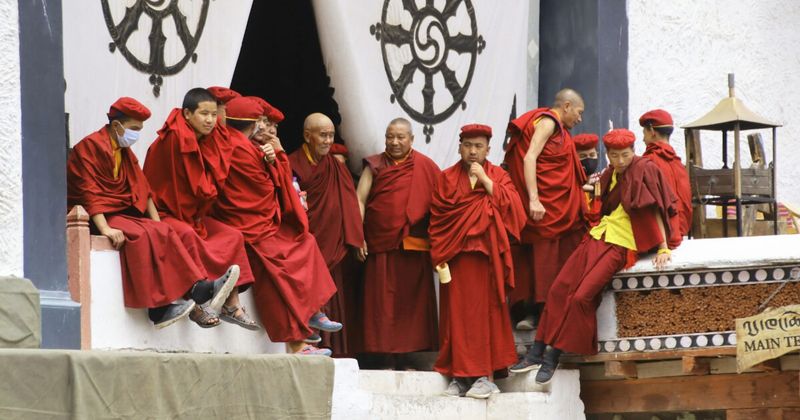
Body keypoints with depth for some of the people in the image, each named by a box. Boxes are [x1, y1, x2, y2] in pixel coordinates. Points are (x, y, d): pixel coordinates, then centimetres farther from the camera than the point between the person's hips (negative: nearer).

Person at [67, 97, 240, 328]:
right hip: (94, 217, -8)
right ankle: (158, 305, -34)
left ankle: (199, 289, -30)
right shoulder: (90, 147, -9)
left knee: (162, 232, -18)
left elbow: (142, 189, 16)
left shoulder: (125, 152, 19)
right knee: (141, 235, -32)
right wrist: (105, 229, -28)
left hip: (122, 213, 8)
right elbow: (88, 192, -18)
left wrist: (157, 222, 2)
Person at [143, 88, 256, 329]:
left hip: (192, 215, 9)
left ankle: (232, 305, -7)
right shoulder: (175, 138, -17)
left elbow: (210, 186, 14)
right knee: (188, 235, -35)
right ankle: (195, 305, -33)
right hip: (164, 213, -9)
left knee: (233, 236, -3)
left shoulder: (209, 140, 7)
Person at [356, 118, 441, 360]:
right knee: (382, 300, -2)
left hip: (415, 246, 0)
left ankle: (411, 353, 7)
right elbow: (359, 200, 5)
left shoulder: (425, 167, 7)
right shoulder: (375, 166, 9)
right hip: (381, 244, 0)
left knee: (413, 300, 1)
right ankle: (384, 353, 1)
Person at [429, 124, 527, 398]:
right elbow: (437, 220, 6)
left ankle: (485, 375, -5)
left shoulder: (498, 176, 10)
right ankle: (459, 375, -1)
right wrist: (440, 256, -3)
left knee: (486, 311, -6)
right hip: (457, 257, 1)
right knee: (457, 313, -2)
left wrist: (485, 181, -9)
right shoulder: (447, 178, 10)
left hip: (487, 255, -1)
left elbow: (512, 208, -5)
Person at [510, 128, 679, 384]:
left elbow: (654, 209, -13)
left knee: (582, 296, -19)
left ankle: (553, 358, -11)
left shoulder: (643, 171, -8)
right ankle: (536, 353, -3)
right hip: (598, 238, 7)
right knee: (559, 289, -6)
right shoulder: (610, 176, 15)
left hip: (620, 245, -7)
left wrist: (663, 248, -18)